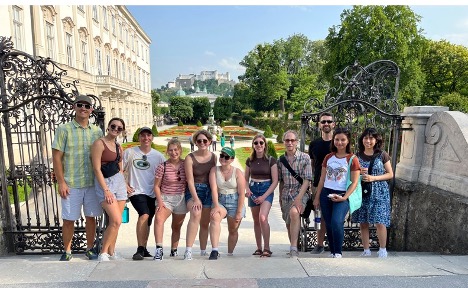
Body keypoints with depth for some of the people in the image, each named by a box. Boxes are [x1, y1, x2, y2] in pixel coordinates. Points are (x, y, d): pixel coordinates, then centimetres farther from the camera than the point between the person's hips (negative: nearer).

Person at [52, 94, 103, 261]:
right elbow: (57, 157, -4)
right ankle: (67, 252, 26)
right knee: (68, 219, 7)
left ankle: (90, 248, 27)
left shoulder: (97, 131, 6)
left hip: (93, 183, 3)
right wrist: (61, 182, -9)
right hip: (71, 184, -2)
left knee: (91, 217, 11)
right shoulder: (64, 129, -3)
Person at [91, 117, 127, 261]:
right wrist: (106, 190, -16)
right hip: (104, 183, -6)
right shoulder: (99, 143, -8)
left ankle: (111, 252, 22)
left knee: (114, 222, 9)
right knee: (116, 221, -13)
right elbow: (97, 169, -13)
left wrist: (125, 185, 15)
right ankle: (103, 253, 5)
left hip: (119, 182, 7)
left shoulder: (119, 147, 13)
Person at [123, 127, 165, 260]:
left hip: (153, 194, 3)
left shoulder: (159, 156, 5)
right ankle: (140, 249, -18)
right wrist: (125, 185, -3)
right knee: (144, 215, -26)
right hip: (136, 192, -3)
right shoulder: (129, 152, 0)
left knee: (147, 222, 12)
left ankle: (144, 249, 31)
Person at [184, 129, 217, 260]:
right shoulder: (190, 158, -7)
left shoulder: (213, 157, 6)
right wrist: (196, 199, -20)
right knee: (196, 214, -30)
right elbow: (190, 180, -13)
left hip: (209, 191, 4)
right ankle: (188, 250, -28)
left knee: (205, 223, 9)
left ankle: (203, 251, 25)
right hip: (193, 191, -4)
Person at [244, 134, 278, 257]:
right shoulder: (250, 160, 5)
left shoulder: (271, 160, -5)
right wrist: (247, 189, -7)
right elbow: (246, 179, 13)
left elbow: (275, 181, -7)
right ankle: (259, 248, 23)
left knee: (263, 218, -21)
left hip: (267, 190, -4)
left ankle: (267, 248, -8)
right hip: (253, 190, 4)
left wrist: (264, 196, -14)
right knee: (256, 221, 9)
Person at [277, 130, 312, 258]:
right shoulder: (281, 159, 7)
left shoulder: (305, 157, -5)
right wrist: (280, 198, 14)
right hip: (286, 195, 5)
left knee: (294, 212, -32)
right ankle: (293, 249, 31)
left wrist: (299, 198, -20)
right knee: (288, 223, 11)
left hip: (300, 193, -5)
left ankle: (293, 248, -27)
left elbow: (306, 180, -11)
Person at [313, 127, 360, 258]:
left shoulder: (352, 159, -2)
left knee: (336, 222, -20)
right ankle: (332, 252, 22)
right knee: (328, 225, 8)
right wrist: (317, 197, 11)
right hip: (326, 194, 5)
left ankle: (338, 253, -3)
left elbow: (354, 182, -5)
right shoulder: (328, 157, 10)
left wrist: (344, 197, -16)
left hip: (341, 195, -4)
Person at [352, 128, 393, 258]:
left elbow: (390, 174, 0)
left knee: (380, 222, -5)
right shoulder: (357, 156, 5)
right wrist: (359, 173, -9)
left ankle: (383, 250, 15)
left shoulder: (382, 155, -1)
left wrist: (373, 178, -13)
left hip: (379, 192, -2)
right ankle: (366, 251, 20)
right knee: (363, 223, 6)